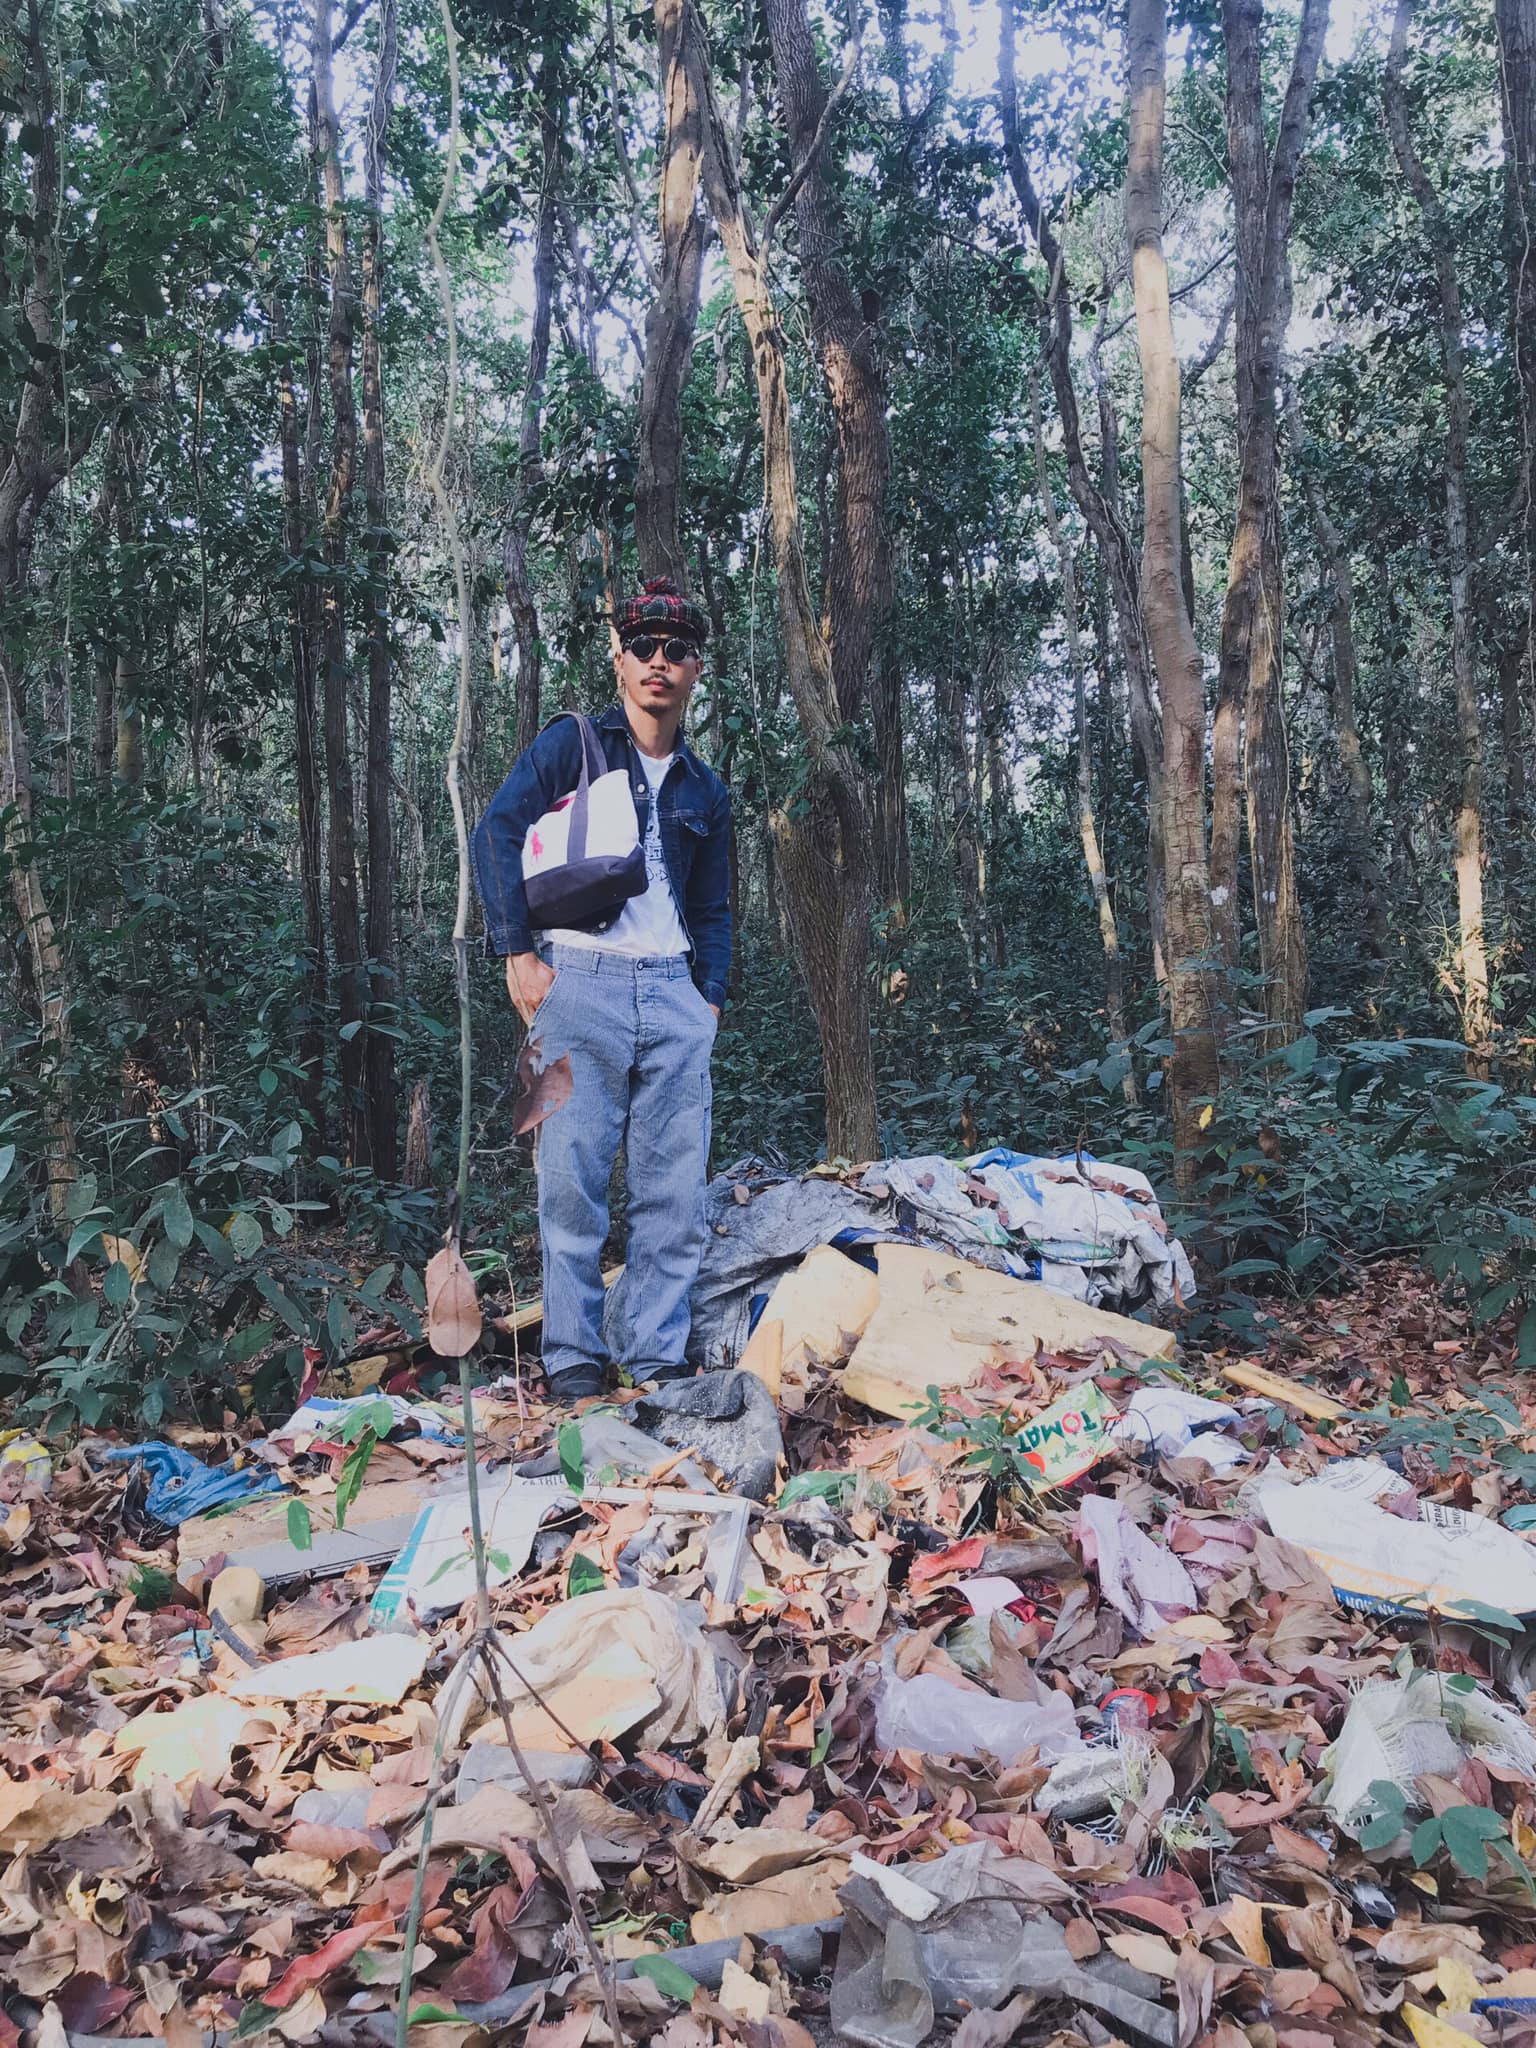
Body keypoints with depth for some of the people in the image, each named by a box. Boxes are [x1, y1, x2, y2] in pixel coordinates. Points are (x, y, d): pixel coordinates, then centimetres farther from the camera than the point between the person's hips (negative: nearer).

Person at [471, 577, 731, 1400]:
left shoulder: (705, 791, 20)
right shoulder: (573, 743, 6)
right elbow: (497, 832, -5)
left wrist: (711, 996, 11)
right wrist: (519, 953, -11)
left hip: (675, 998, 4)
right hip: (580, 984, -4)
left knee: (675, 1190, 3)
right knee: (573, 1181, -3)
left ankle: (661, 1358, 12)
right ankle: (572, 1355, 8)